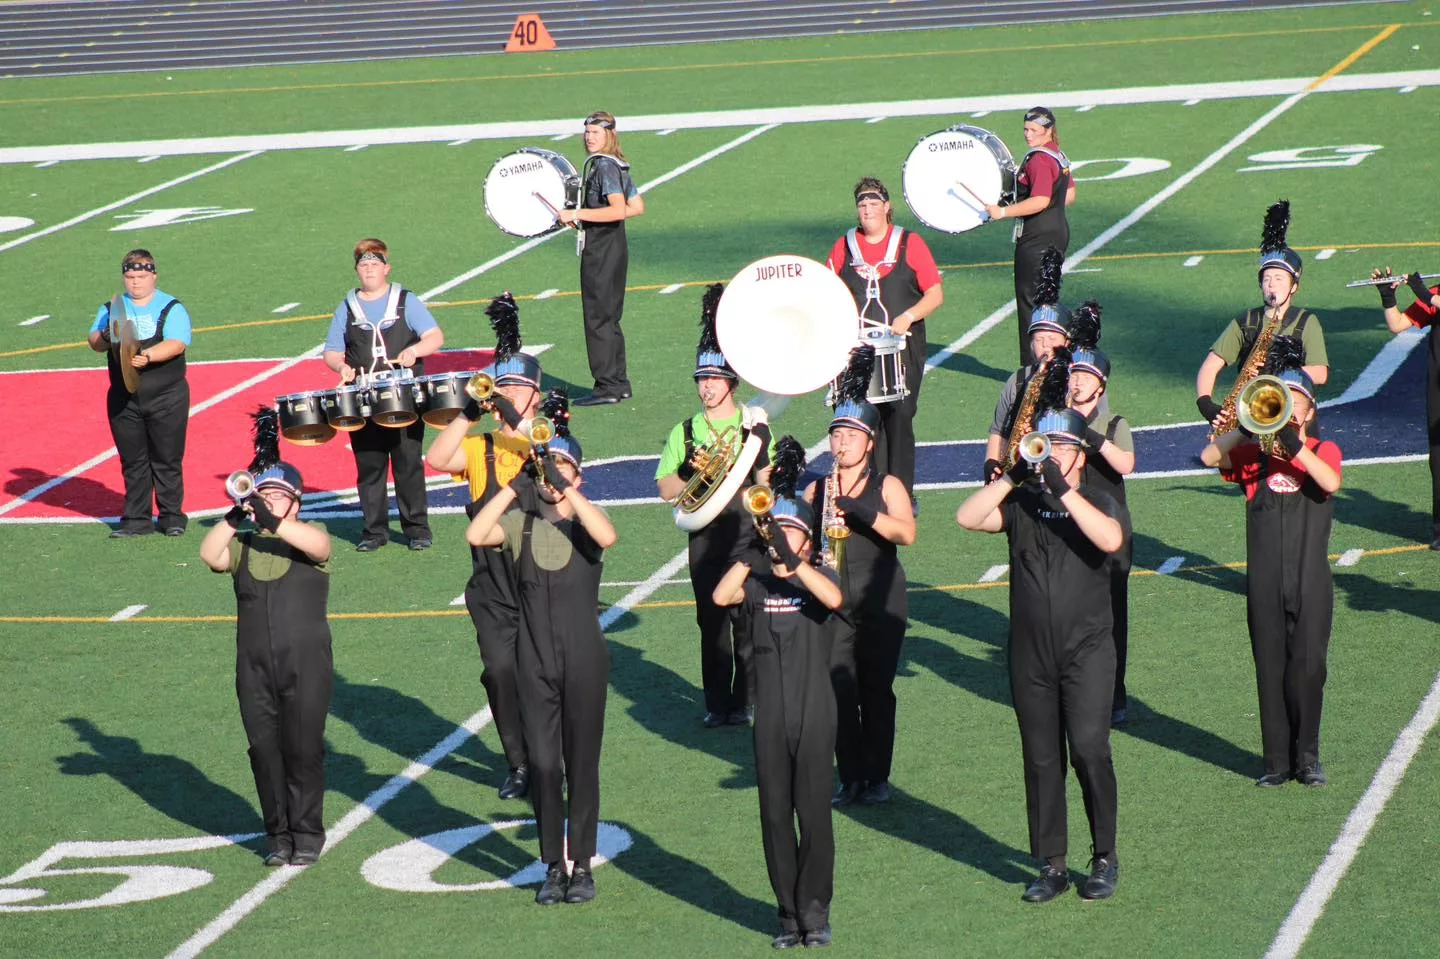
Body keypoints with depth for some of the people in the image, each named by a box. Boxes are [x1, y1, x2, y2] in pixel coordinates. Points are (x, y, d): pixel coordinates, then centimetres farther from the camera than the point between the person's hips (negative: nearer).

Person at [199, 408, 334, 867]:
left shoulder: (309, 537, 4)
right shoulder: (241, 546, 11)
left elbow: (318, 544, -20)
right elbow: (209, 554, -9)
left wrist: (270, 522, -31)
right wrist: (236, 515, -20)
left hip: (305, 665, -3)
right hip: (254, 669, 3)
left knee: (303, 748, -2)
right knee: (264, 750, 4)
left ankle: (307, 833, 9)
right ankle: (278, 834, 14)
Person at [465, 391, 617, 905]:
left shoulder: (586, 521, 0)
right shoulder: (521, 523, 4)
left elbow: (607, 537, -24)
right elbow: (475, 535, -15)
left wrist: (564, 489, -26)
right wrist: (516, 484, -19)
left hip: (583, 660, -1)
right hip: (535, 663, 1)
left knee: (582, 763, 4)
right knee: (543, 764, 1)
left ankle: (582, 864, 12)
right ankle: (552, 867, 10)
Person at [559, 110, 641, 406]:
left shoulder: (603, 166, -16)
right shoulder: (618, 165, 12)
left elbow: (618, 210, -26)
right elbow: (637, 207, 18)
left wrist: (577, 214, -21)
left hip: (600, 251, -10)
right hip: (615, 248, 10)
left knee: (598, 318, -5)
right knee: (609, 319, 15)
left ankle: (607, 386, -4)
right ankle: (619, 384, 19)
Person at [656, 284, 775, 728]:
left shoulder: (753, 425, 2)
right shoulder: (685, 433, 8)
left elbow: (767, 483, -2)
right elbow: (666, 490, 4)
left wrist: (758, 443, -15)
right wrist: (693, 470, -11)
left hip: (746, 533, -2)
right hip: (704, 537, 2)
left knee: (747, 618, -2)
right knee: (711, 620, 4)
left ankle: (746, 701, 7)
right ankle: (717, 703, 11)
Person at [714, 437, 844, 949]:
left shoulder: (818, 578, 2)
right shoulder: (758, 584, 7)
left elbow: (834, 599, -21)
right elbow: (720, 596, -13)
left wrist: (792, 560, -29)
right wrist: (752, 552, -17)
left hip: (815, 715, -2)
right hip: (770, 717, 2)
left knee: (814, 813, -4)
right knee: (775, 816, 5)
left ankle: (815, 913, 4)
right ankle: (789, 915, 13)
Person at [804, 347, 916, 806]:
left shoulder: (887, 486, 3)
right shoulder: (817, 489, 11)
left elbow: (906, 532, -12)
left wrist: (862, 512, -24)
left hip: (881, 604, -2)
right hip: (833, 604, 2)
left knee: (876, 690, 2)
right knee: (840, 690, -3)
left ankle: (877, 777, 11)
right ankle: (850, 777, 5)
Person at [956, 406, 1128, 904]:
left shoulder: (1098, 504, 1)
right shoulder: (1021, 504, 7)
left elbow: (1110, 539, -21)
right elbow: (967, 517, -7)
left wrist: (1064, 490, -23)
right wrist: (1013, 476, -15)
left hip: (1086, 653, -3)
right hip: (1030, 655, 3)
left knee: (1089, 750, -12)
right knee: (1041, 760, 6)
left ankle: (1105, 858, 2)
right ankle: (1052, 867, 13)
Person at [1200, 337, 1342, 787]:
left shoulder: (1322, 451, 5)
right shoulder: (1255, 453, 8)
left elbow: (1330, 482, -17)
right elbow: (1210, 456, -9)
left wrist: (1293, 443, -26)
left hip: (1310, 581, -1)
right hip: (1264, 580, 1)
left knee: (1307, 667, -6)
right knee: (1271, 670, 4)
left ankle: (1307, 757, 7)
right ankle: (1277, 761, 10)